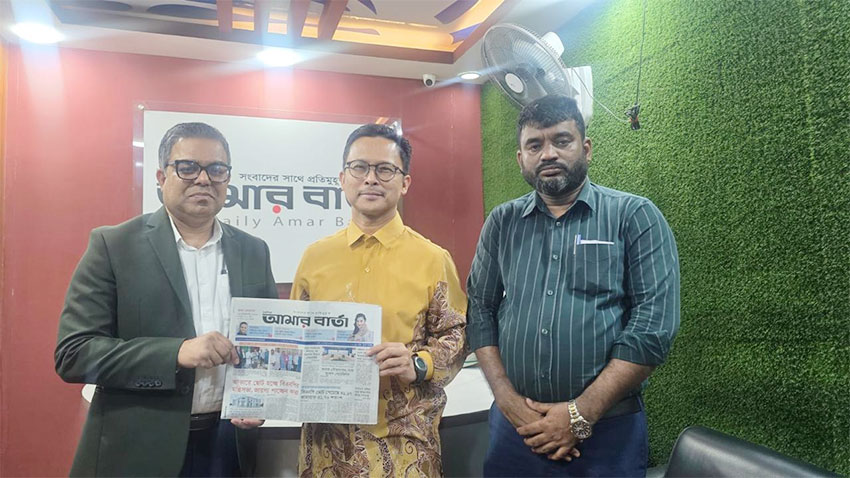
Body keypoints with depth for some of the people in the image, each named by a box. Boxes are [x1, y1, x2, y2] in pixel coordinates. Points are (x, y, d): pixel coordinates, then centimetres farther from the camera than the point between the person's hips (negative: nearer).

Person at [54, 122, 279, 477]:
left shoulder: (254, 252, 4)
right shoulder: (113, 246, -6)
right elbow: (73, 353, -11)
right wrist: (177, 353, -23)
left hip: (229, 444, 3)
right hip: (137, 449, -3)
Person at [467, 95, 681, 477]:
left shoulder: (635, 216, -4)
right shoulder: (501, 223, 6)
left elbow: (654, 324, -11)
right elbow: (480, 311, 5)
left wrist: (580, 415, -14)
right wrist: (509, 402, -7)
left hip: (607, 432, -2)